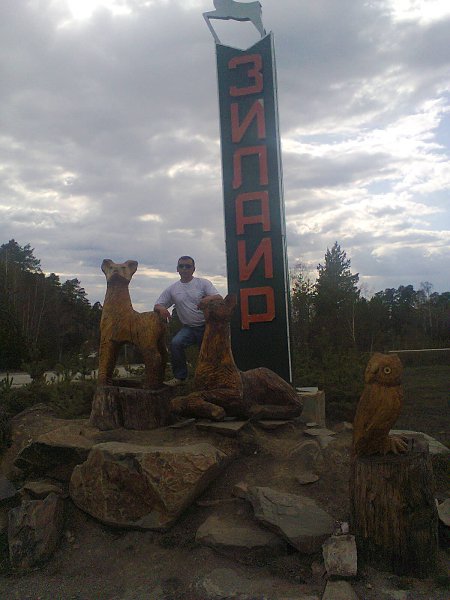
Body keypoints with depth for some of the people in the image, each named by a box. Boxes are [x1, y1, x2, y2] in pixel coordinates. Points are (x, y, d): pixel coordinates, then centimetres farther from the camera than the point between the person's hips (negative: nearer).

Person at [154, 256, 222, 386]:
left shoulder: (203, 283, -2)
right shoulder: (172, 289, 6)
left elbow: (219, 298, -13)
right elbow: (157, 306, 8)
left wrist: (207, 299, -36)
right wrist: (161, 308, -18)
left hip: (207, 326, -1)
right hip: (188, 327, 2)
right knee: (175, 343, -24)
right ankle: (180, 376, -10)